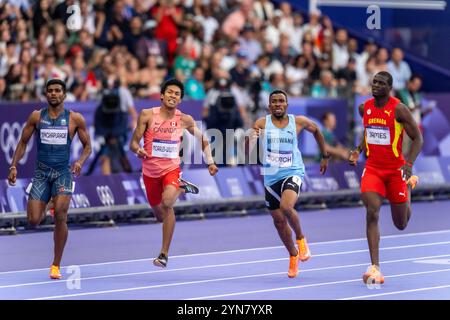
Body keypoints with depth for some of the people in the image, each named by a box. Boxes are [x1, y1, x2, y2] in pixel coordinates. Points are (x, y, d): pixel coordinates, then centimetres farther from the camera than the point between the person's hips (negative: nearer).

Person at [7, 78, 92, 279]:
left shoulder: (75, 119, 1)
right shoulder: (36, 117, 4)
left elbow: (87, 146, 8)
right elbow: (23, 143, 10)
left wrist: (80, 162, -12)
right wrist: (13, 166, -2)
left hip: (63, 172, -1)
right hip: (41, 172, 2)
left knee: (60, 216, -17)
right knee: (33, 221, -6)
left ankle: (56, 265, -4)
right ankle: (44, 208, 35)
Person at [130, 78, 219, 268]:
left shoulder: (185, 120, -4)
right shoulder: (147, 115, -8)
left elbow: (202, 140, 12)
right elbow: (133, 143, -5)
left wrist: (210, 162, 0)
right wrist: (138, 150, -28)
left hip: (171, 169, -2)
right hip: (150, 171, 2)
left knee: (167, 203, -31)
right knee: (160, 216, 16)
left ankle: (164, 254, -21)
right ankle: (180, 188, 51)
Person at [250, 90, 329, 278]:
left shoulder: (298, 121, -2)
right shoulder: (262, 124, -4)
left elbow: (316, 130, 19)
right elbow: (248, 151, -11)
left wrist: (325, 156, 22)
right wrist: (252, 138, -34)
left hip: (293, 173, -2)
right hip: (271, 177, 3)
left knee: (286, 207, -30)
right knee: (278, 220, 11)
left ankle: (300, 238, -2)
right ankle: (293, 255, 33)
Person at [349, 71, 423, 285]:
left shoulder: (399, 109, -13)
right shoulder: (365, 108, 3)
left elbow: (417, 139, -10)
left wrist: (409, 164, -24)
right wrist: (358, 150, 7)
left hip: (396, 170, -3)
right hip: (372, 169, 3)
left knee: (401, 224, 10)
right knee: (372, 213, -20)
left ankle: (409, 185, 46)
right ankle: (375, 268, -21)